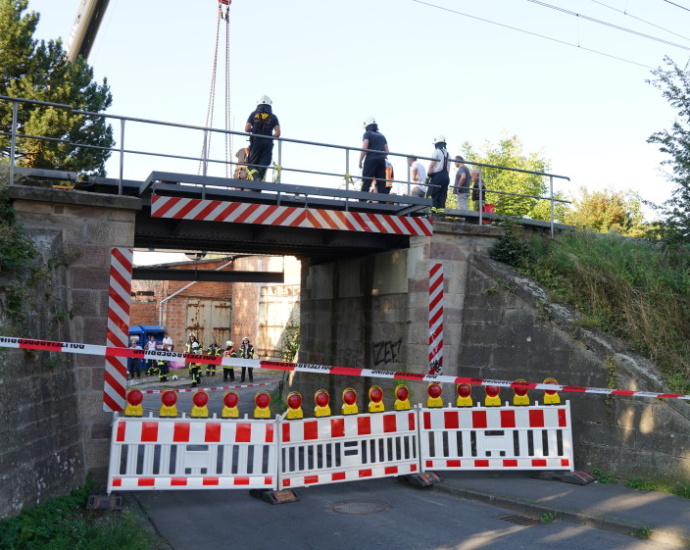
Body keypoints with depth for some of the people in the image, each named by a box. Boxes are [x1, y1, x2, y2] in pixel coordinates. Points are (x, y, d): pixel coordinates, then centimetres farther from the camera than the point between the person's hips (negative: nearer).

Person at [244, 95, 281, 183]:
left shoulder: (254, 114, 9)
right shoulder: (273, 117, 8)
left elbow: (246, 129, 1)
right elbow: (278, 133, -2)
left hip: (256, 142, 0)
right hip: (268, 144, 0)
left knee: (251, 165, 5)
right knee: (262, 166, 1)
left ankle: (256, 178, -25)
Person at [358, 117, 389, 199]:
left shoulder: (367, 133, 4)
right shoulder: (382, 136, 21)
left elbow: (364, 148, -7)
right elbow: (386, 151, 17)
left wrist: (360, 161, -3)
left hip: (370, 159, -5)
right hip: (381, 161, 5)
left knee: (366, 183, -9)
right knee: (381, 183, 1)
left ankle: (362, 201, -17)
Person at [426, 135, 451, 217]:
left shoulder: (436, 152, -4)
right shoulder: (447, 153, 18)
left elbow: (432, 165, -10)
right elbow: (447, 167, 15)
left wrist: (429, 175, -7)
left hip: (437, 175, -7)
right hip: (446, 176, 7)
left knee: (432, 195, -7)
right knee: (442, 195, 7)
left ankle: (433, 212, -17)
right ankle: (440, 212, 3)